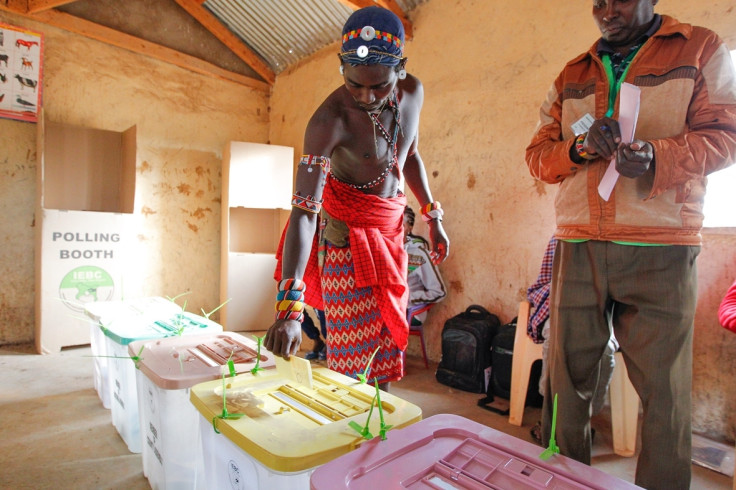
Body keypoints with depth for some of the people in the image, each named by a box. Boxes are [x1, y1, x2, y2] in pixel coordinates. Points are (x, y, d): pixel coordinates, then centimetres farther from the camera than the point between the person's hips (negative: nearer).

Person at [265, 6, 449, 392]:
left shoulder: (413, 91, -3)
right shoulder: (330, 118, -24)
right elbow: (303, 211, -31)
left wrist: (433, 219, 12)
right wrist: (288, 306, -39)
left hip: (390, 231, 6)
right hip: (347, 234, -6)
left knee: (387, 340, 12)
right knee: (356, 349, -4)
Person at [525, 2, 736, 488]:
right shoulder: (572, 75, 19)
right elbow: (538, 155, 13)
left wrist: (656, 156, -19)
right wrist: (578, 146, -8)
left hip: (661, 251, -2)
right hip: (578, 246, 2)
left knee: (663, 387, 0)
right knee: (568, 376, 5)